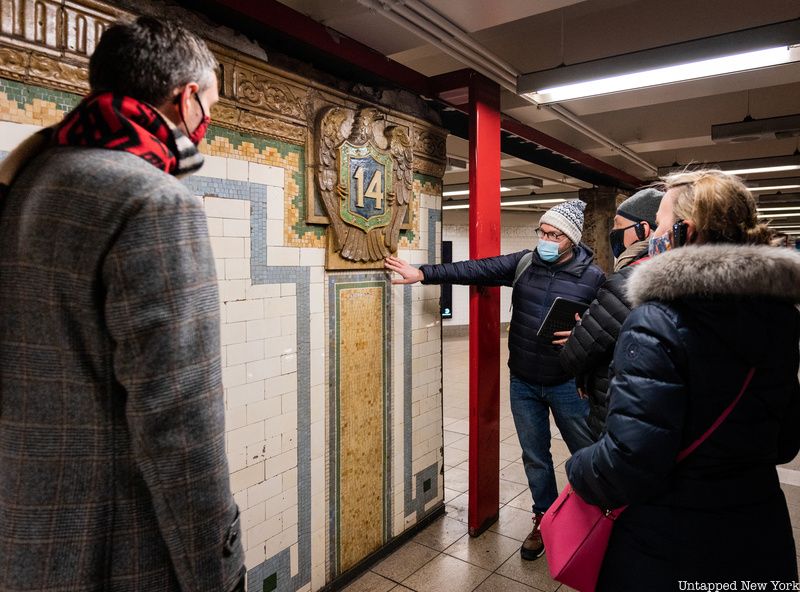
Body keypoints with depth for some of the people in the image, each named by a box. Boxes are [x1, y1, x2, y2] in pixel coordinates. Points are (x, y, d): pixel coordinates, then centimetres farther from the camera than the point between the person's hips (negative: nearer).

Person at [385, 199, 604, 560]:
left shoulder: (593, 278, -8)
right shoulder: (523, 263, -2)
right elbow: (475, 270, -8)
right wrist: (423, 274, -14)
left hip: (567, 384, -2)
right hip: (523, 383, 3)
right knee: (534, 456, 16)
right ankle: (545, 519, 38)